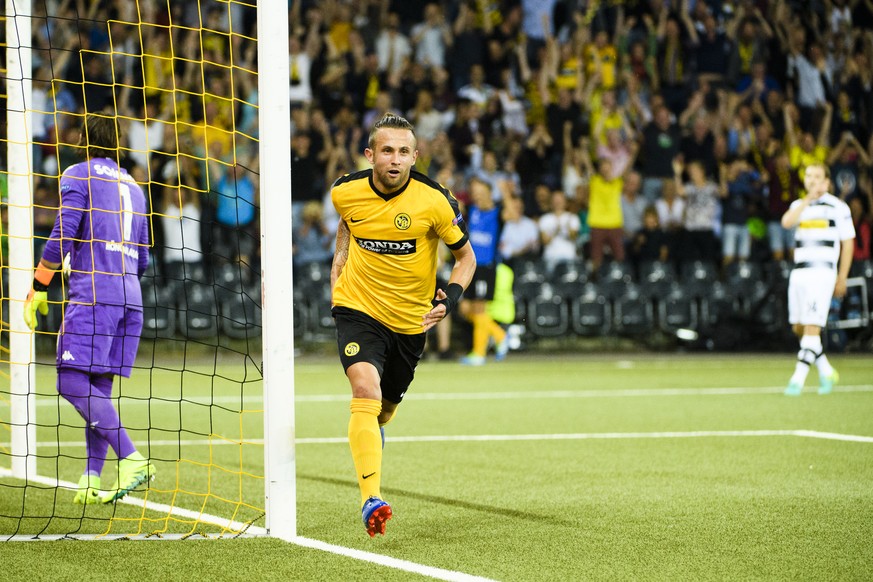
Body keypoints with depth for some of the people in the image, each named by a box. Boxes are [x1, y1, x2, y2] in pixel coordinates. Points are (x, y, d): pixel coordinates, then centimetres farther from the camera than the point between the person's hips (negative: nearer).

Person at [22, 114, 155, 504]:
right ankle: (91, 481, 2)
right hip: (129, 297, 7)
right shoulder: (133, 187, 22)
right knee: (98, 388, 8)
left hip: (93, 294, -7)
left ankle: (132, 459, -24)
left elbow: (62, 236, -9)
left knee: (73, 383, -12)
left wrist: (38, 289, -4)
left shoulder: (77, 175, 2)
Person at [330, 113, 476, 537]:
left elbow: (466, 256, -3)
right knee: (365, 388, -26)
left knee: (387, 403, 19)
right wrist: (340, 258, 8)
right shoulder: (345, 192, -9)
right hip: (358, 308, -1)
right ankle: (371, 500, -36)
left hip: (411, 319, 1)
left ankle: (373, 431, 60)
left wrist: (451, 295, -20)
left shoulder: (434, 200, -16)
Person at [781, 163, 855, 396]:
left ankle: (798, 378, -14)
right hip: (799, 272, 6)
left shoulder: (838, 207, 1)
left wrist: (842, 278, 0)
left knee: (812, 327, -13)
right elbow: (787, 222, -8)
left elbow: (847, 243, 4)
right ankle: (826, 371, 22)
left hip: (822, 273, -6)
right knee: (799, 328, 7)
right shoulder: (799, 205, 14)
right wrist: (808, 199, -11)